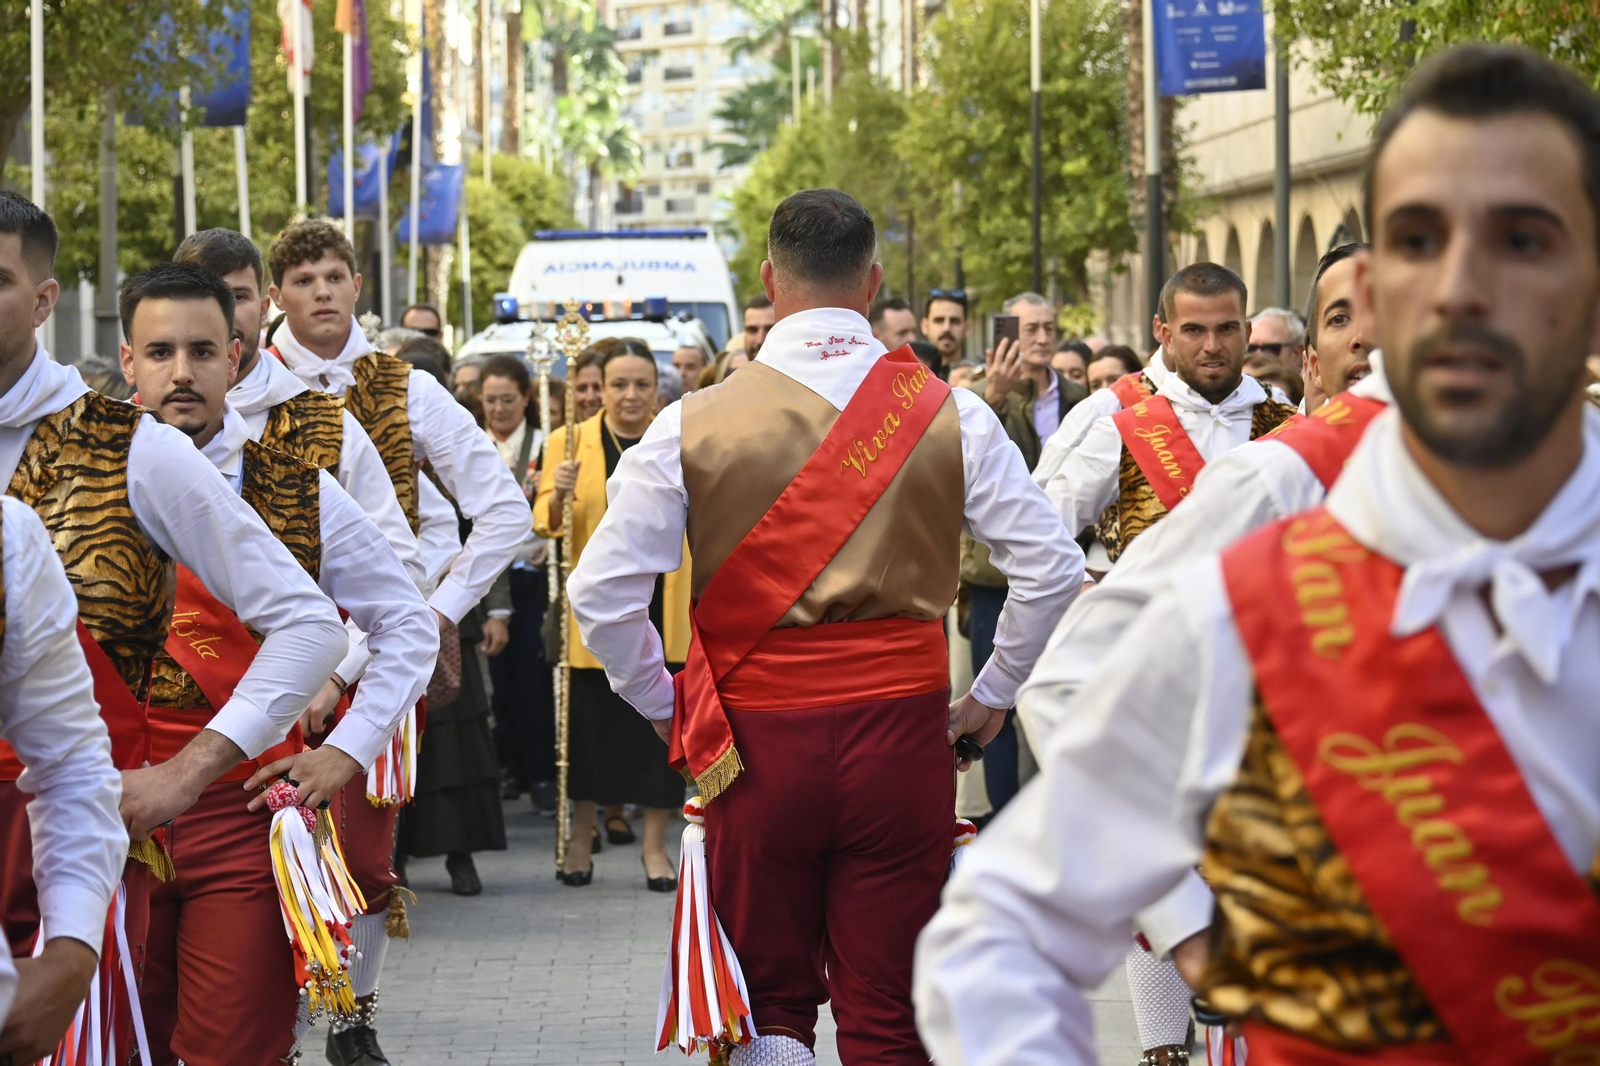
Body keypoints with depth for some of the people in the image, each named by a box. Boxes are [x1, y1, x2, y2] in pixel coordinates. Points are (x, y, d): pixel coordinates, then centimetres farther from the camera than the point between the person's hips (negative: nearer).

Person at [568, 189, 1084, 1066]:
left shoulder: (695, 426, -4)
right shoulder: (951, 418, -2)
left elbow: (601, 591, -4)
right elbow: (1052, 569, -1)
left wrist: (664, 707, 10)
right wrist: (991, 697, 12)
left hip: (755, 743, 0)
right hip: (902, 738, 0)